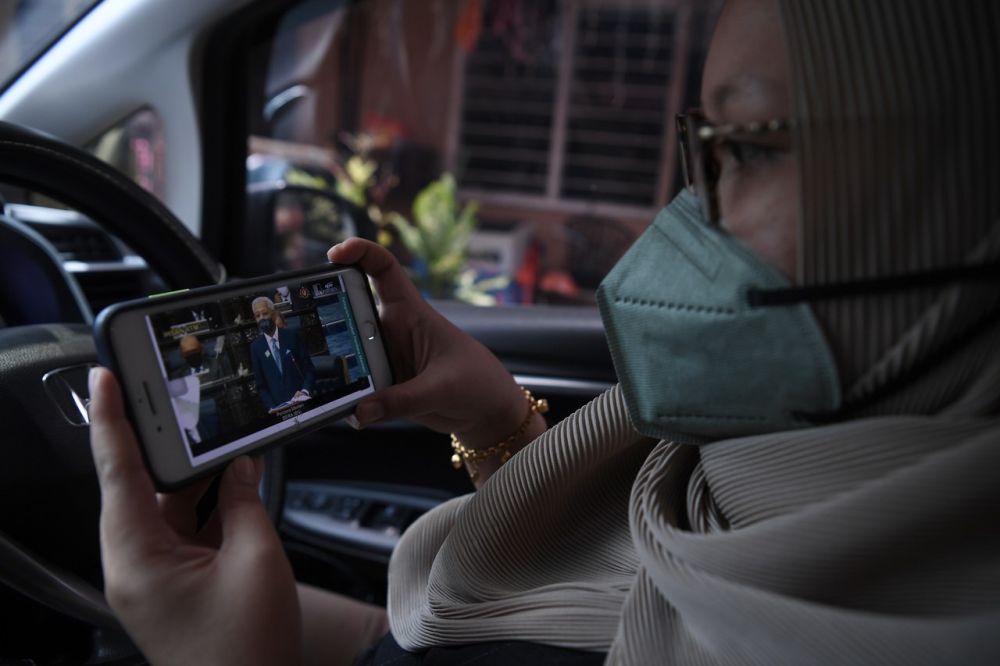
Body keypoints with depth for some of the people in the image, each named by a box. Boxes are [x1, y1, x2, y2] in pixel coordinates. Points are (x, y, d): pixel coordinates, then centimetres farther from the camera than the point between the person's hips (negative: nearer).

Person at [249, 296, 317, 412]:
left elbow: (309, 369, 1)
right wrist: (271, 407, -9)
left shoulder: (291, 336, 0)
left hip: (302, 400, 0)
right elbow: (260, 384, 4)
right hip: (279, 407, 0)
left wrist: (305, 391, -15)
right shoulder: (255, 346, 2)